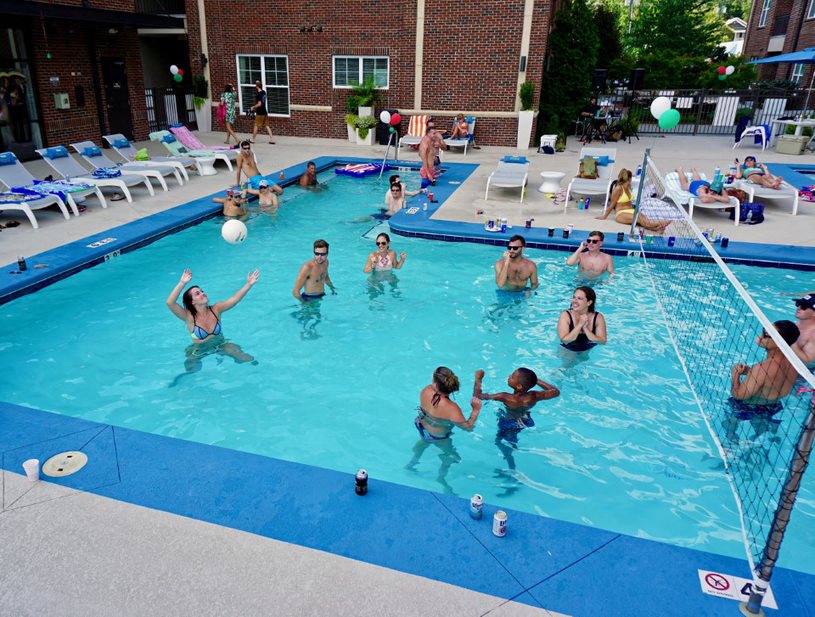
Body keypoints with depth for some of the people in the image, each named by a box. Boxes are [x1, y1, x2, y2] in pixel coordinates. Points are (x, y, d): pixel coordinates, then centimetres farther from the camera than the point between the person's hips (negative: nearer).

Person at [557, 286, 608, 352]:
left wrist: (585, 328, -25)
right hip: (567, 351, -3)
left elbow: (603, 341, -17)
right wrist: (580, 325, -28)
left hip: (588, 351, 3)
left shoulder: (598, 317, -13)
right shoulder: (565, 316, -18)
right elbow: (564, 340, -25)